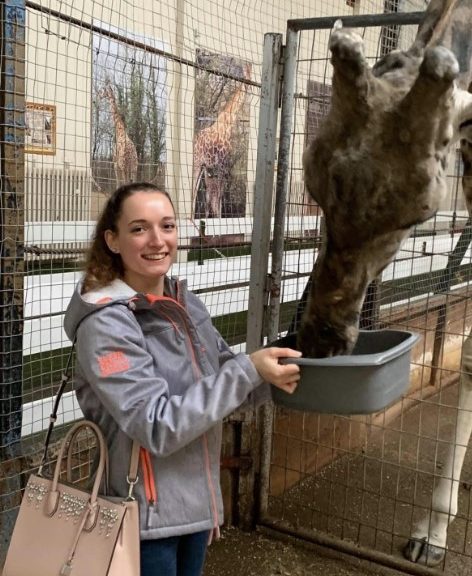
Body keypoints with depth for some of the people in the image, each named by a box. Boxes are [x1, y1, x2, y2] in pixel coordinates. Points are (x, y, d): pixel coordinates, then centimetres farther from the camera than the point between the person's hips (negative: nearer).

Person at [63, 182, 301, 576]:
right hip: (145, 513, -6)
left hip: (197, 499, 7)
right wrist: (249, 370, -28)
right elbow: (157, 427, -25)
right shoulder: (105, 325, -21)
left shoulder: (185, 303, 0)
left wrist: (273, 377, -15)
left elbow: (225, 380, 5)